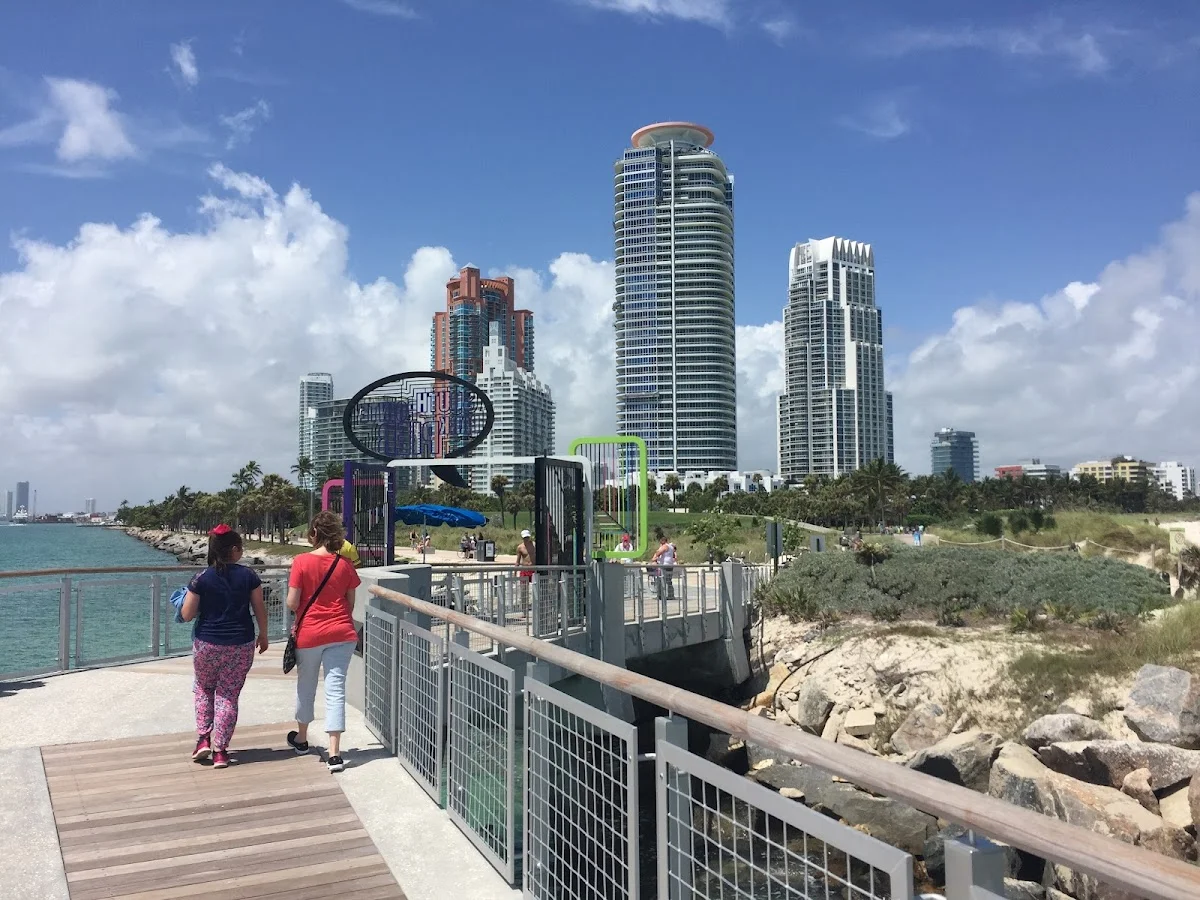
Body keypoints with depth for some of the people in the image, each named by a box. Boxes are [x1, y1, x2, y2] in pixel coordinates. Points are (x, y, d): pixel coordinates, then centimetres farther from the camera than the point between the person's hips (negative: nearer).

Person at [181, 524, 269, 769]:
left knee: (203, 688, 24)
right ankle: (220, 750, 10)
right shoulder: (249, 576, -5)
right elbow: (260, 609, 0)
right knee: (229, 695, 9)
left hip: (207, 644, 0)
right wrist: (263, 635, 15)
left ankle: (203, 739, 16)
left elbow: (186, 615, -6)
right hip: (241, 645, 0)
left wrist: (194, 601, 15)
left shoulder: (201, 579, -7)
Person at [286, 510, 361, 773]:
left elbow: (292, 603, -10)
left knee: (305, 686, 19)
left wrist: (298, 611, 12)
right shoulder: (345, 564, -1)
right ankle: (335, 754, -5)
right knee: (336, 688, 0)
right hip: (342, 633, 1)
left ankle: (301, 738, 39)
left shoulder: (302, 561, -10)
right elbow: (350, 603, 5)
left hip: (309, 633, -1)